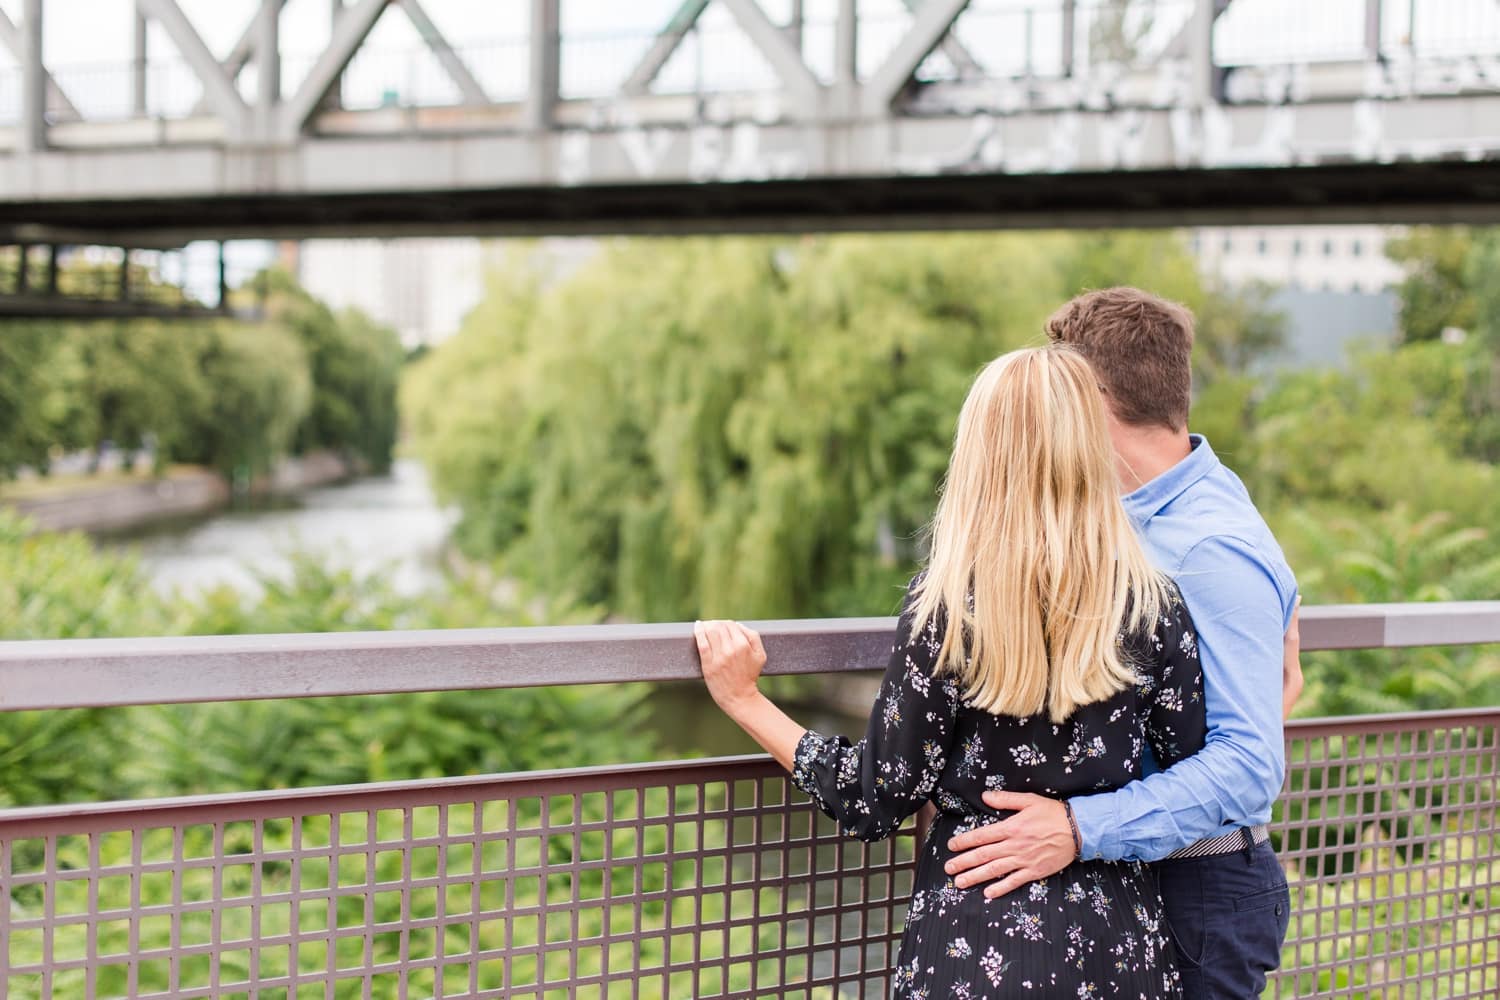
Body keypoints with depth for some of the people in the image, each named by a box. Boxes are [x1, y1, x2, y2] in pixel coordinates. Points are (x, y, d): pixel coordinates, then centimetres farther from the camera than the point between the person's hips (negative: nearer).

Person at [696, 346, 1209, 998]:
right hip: (1116, 943, 2)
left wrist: (745, 700, 2)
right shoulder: (1152, 602, -7)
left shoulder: (944, 605, -12)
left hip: (974, 944, -2)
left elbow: (877, 803, -7)